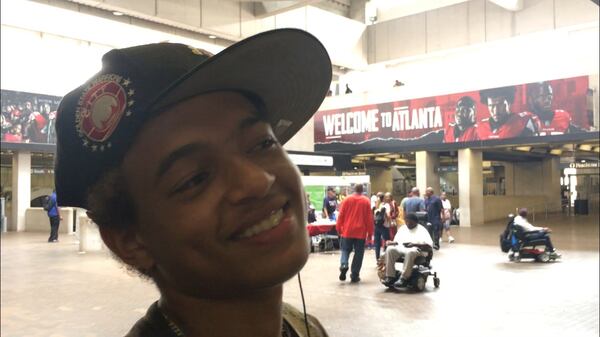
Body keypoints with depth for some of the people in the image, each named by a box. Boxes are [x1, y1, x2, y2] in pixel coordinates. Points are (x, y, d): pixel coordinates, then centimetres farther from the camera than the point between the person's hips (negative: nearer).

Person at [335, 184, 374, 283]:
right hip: (361, 232, -1)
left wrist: (339, 228, 10)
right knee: (358, 254, 7)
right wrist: (370, 232, 6)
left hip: (347, 230, 1)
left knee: (345, 250, 13)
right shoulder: (366, 201, -1)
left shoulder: (347, 199, 1)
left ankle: (343, 265, -15)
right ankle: (354, 275, 7)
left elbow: (341, 214, 1)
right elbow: (369, 218, 0)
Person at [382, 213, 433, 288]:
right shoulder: (402, 228, 23)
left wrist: (415, 244, -20)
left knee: (410, 252, -40)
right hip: (401, 248, 5)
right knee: (390, 249, -26)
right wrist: (391, 243, -3)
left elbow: (428, 246, -6)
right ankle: (390, 277, -28)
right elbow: (396, 241, 22)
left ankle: (404, 279, -41)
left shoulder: (422, 230, 6)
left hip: (417, 250, -5)